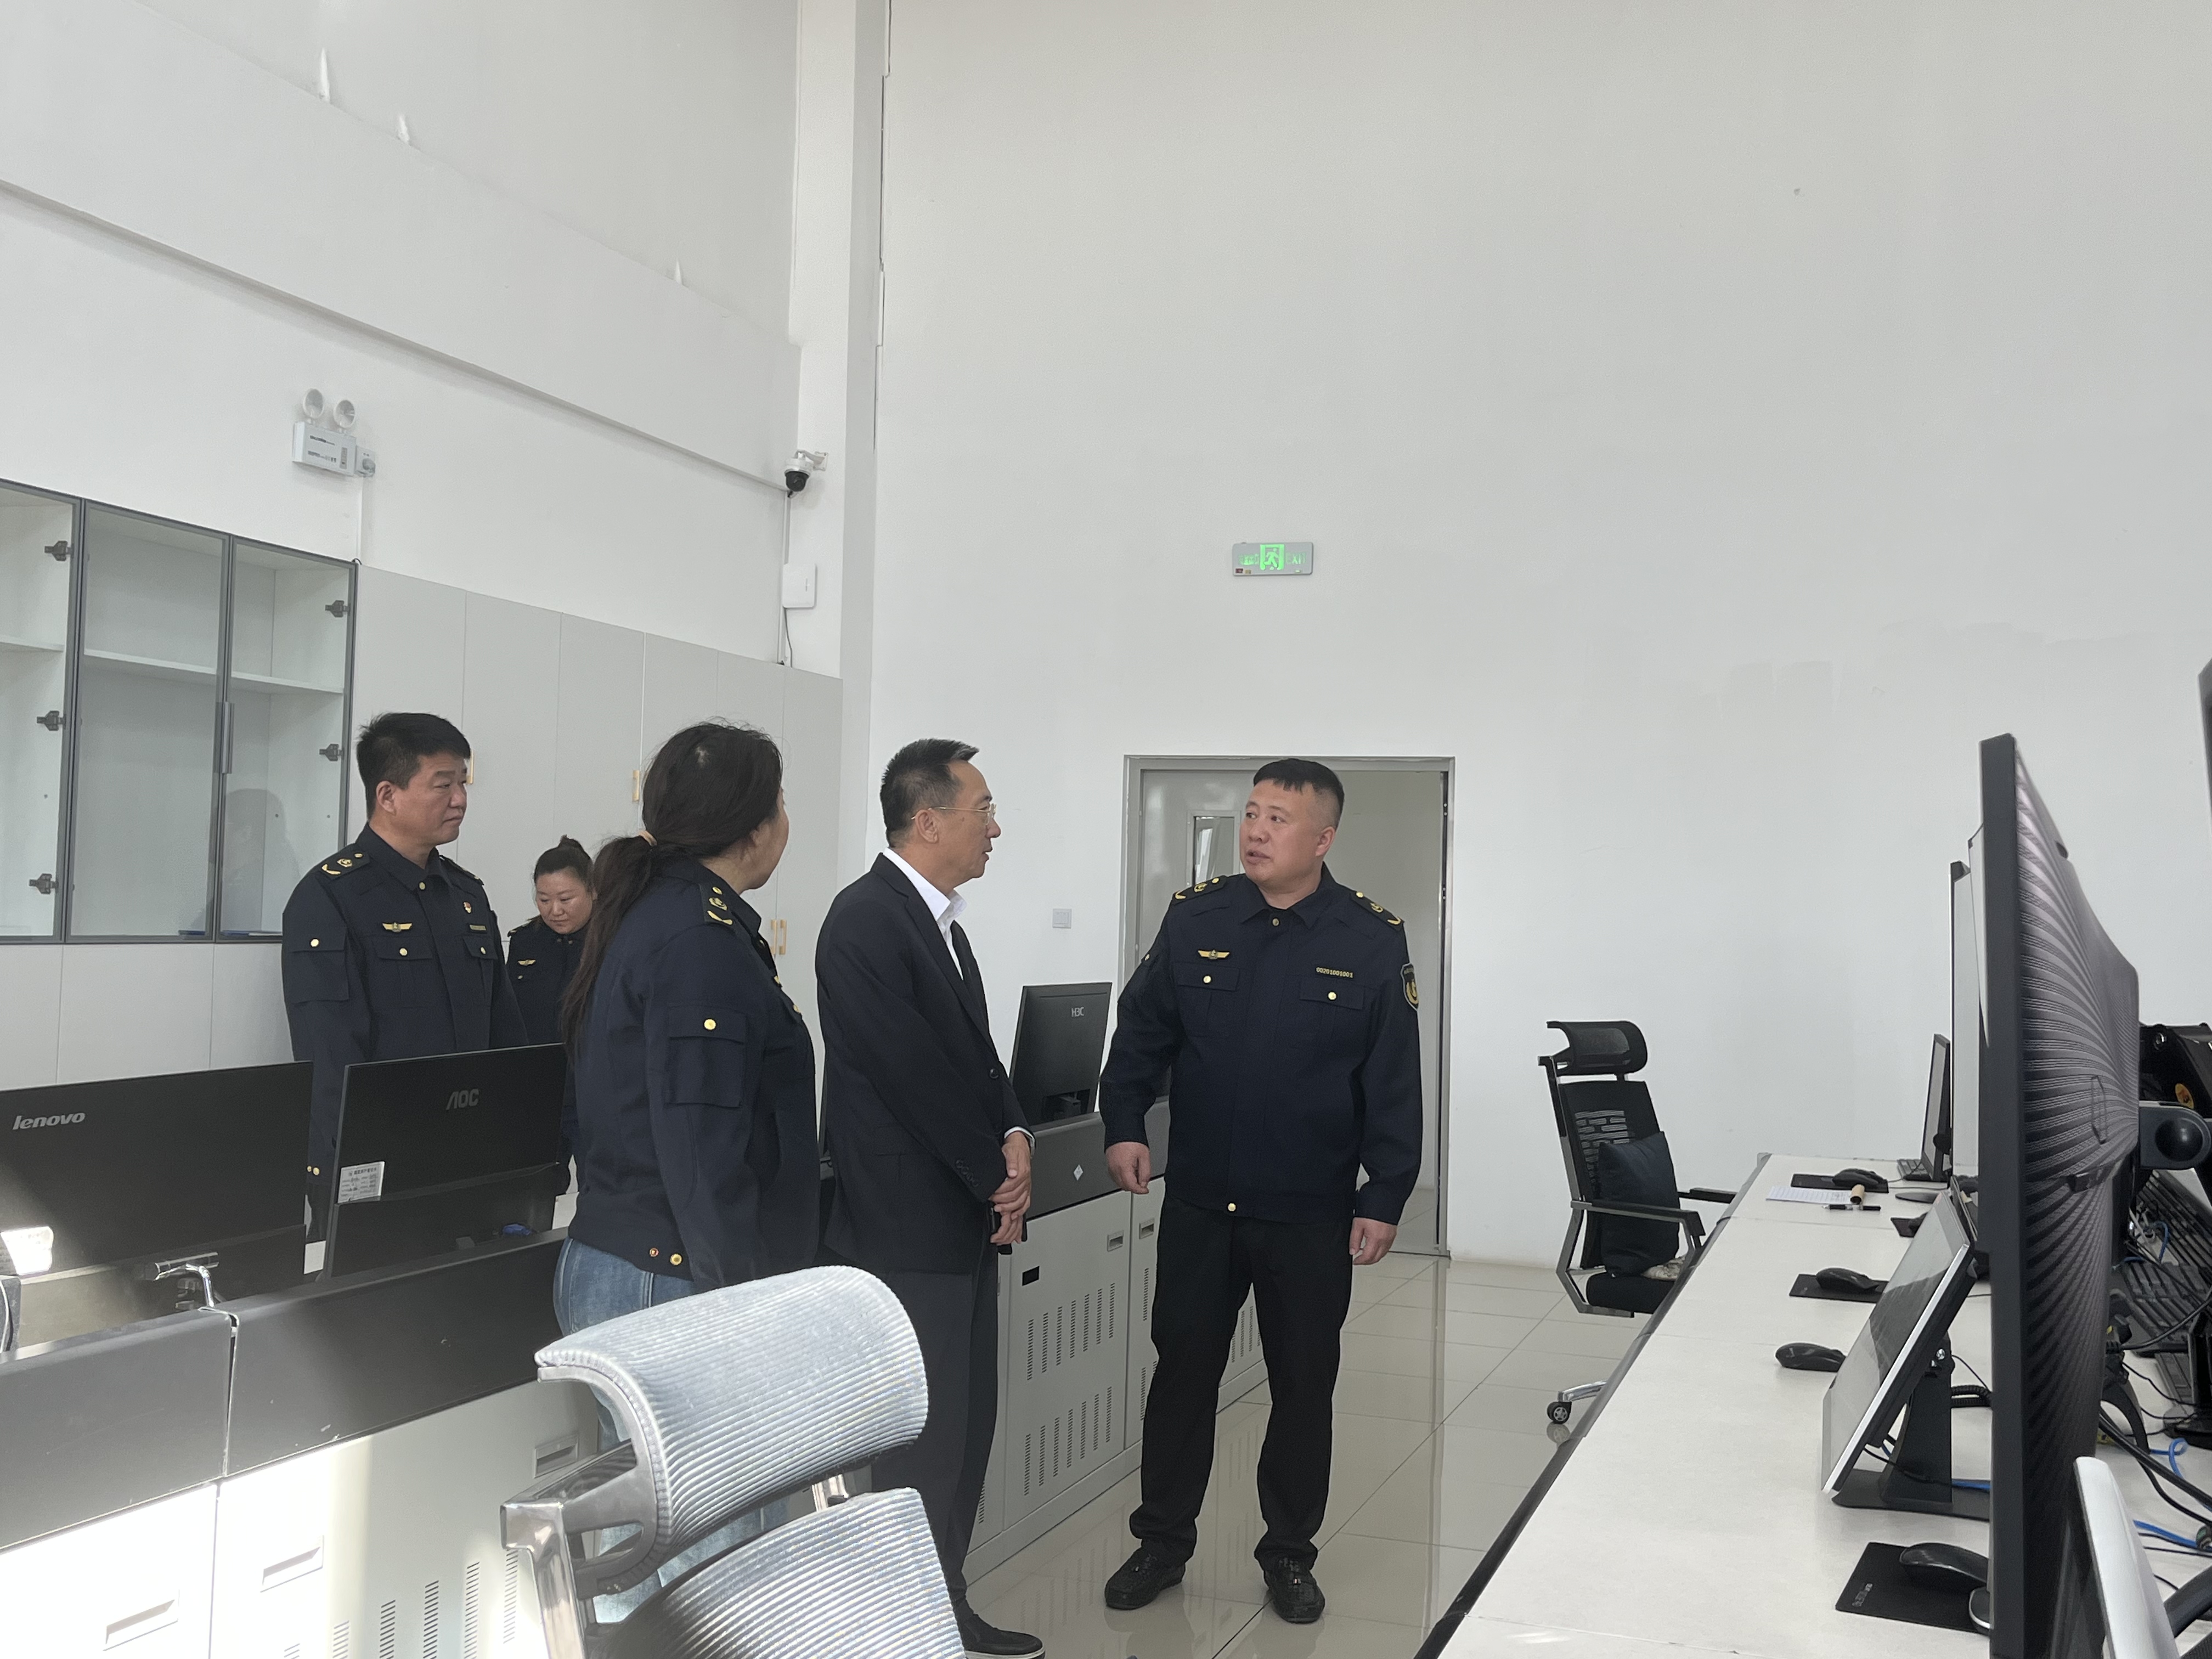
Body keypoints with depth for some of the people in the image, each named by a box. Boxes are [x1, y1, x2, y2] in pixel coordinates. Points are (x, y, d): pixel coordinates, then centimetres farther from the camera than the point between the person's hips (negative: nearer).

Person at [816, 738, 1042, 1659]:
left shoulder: (939, 918, 13)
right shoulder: (866, 918, -16)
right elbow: (913, 1071, -19)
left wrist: (1012, 1136, -2)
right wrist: (997, 1174, -10)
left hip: (965, 1219, 9)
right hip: (908, 1227, -9)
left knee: (966, 1427, 16)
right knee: (923, 1442, -2)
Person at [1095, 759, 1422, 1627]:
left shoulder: (1373, 940, -6)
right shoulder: (1194, 918, -1)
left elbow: (1395, 1083, -5)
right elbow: (1142, 1031, 7)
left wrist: (1384, 1198, -6)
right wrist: (1124, 1124, -5)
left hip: (1312, 1215, -1)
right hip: (1200, 1204, 1)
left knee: (1304, 1385, 11)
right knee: (1182, 1370, 11)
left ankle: (1289, 1554, 29)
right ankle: (1163, 1540, 28)